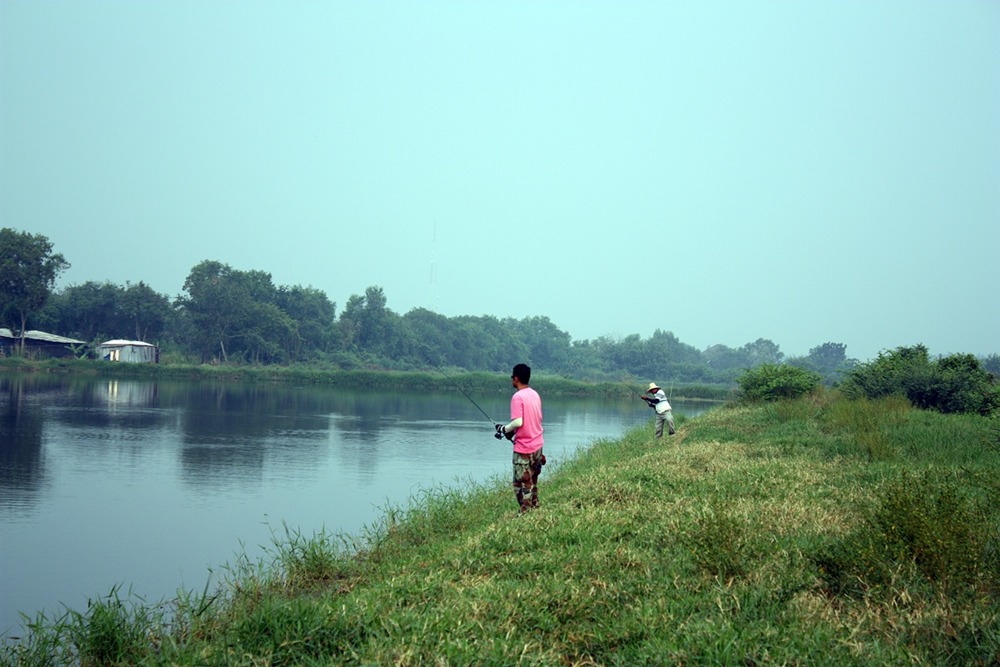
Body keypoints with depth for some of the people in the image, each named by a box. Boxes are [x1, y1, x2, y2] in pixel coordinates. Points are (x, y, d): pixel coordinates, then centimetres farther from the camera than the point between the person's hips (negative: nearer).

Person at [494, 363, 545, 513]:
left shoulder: (518, 397, -16)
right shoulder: (535, 394, 9)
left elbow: (518, 422, -24)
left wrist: (504, 429, -6)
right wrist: (512, 431, 14)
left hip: (524, 449, -8)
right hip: (537, 445, 8)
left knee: (522, 485, -2)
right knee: (532, 483, 17)